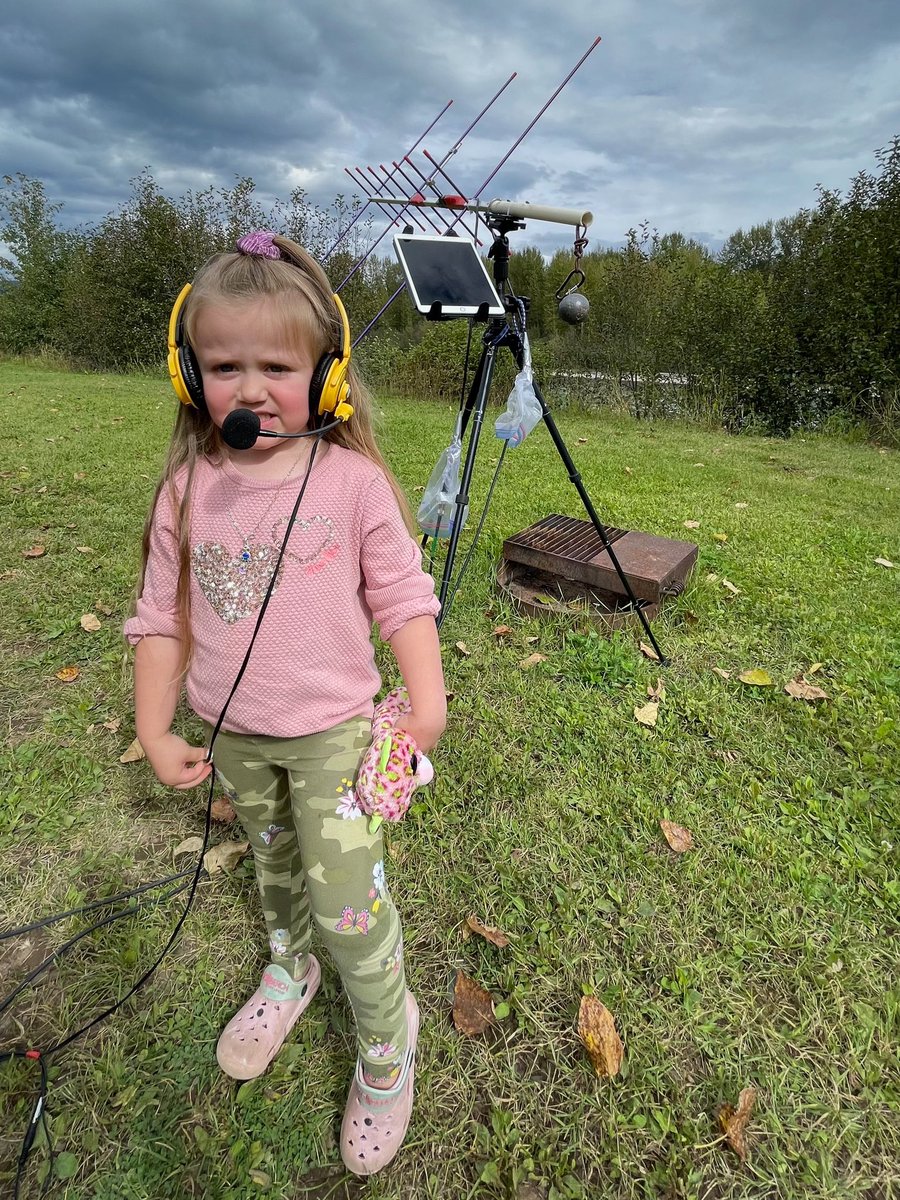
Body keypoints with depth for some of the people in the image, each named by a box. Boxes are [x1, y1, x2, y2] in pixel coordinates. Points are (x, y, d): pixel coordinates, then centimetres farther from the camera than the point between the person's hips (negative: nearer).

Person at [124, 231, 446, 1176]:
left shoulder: (353, 480, -14)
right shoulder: (187, 489, -6)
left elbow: (402, 597, -9)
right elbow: (163, 617, 0)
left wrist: (427, 701, -16)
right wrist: (154, 728, -3)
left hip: (332, 732, -3)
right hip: (233, 735, 4)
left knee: (347, 897, -1)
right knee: (273, 862, 26)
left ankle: (387, 1042, 29)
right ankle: (288, 969, 56)